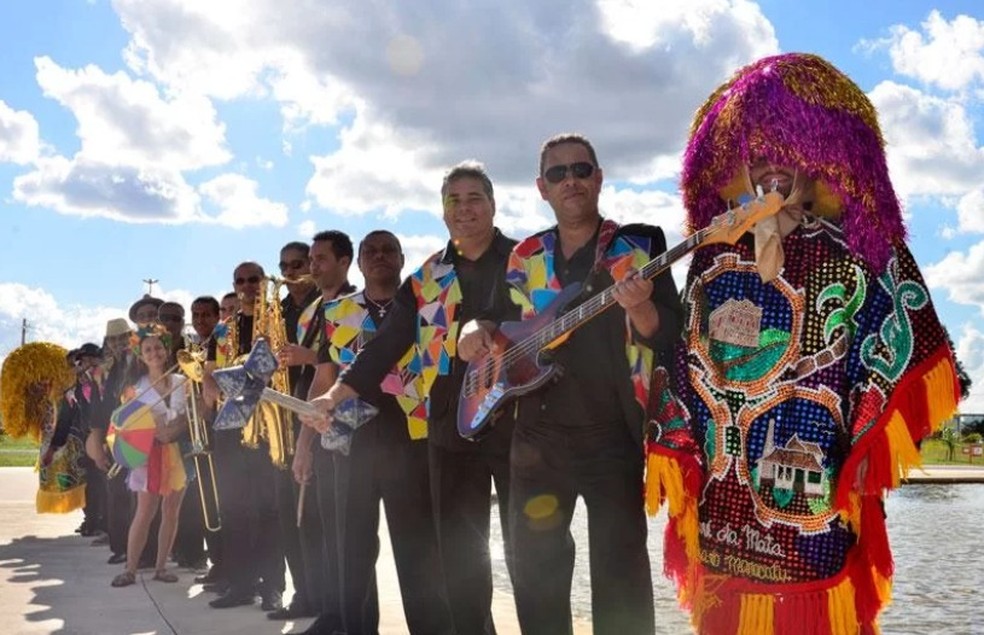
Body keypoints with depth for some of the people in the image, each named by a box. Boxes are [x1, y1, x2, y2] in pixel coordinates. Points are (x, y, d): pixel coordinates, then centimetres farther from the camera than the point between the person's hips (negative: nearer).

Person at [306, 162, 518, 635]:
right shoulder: (426, 278, 12)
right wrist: (337, 393, 0)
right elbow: (386, 343, 8)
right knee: (458, 551, 8)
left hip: (517, 422, -3)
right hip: (450, 429, 4)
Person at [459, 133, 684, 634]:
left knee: (620, 574, -2)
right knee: (534, 568, 13)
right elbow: (495, 321, 17)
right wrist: (475, 333, -5)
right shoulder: (523, 257, 10)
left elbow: (668, 334, -10)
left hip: (614, 438, -4)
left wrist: (640, 309, -32)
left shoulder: (639, 246, -2)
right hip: (536, 437, 4)